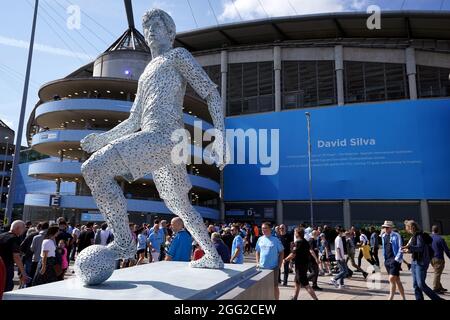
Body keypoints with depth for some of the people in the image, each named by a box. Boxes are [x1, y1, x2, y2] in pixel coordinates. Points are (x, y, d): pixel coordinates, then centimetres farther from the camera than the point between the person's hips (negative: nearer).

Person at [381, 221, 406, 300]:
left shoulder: (396, 236, -8)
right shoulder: (383, 236, 11)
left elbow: (400, 248, -11)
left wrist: (396, 259, -16)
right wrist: (385, 258, 13)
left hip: (395, 259, -7)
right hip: (387, 260, 7)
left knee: (391, 279, -13)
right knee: (397, 280, 14)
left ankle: (390, 298, -7)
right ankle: (403, 298, 25)